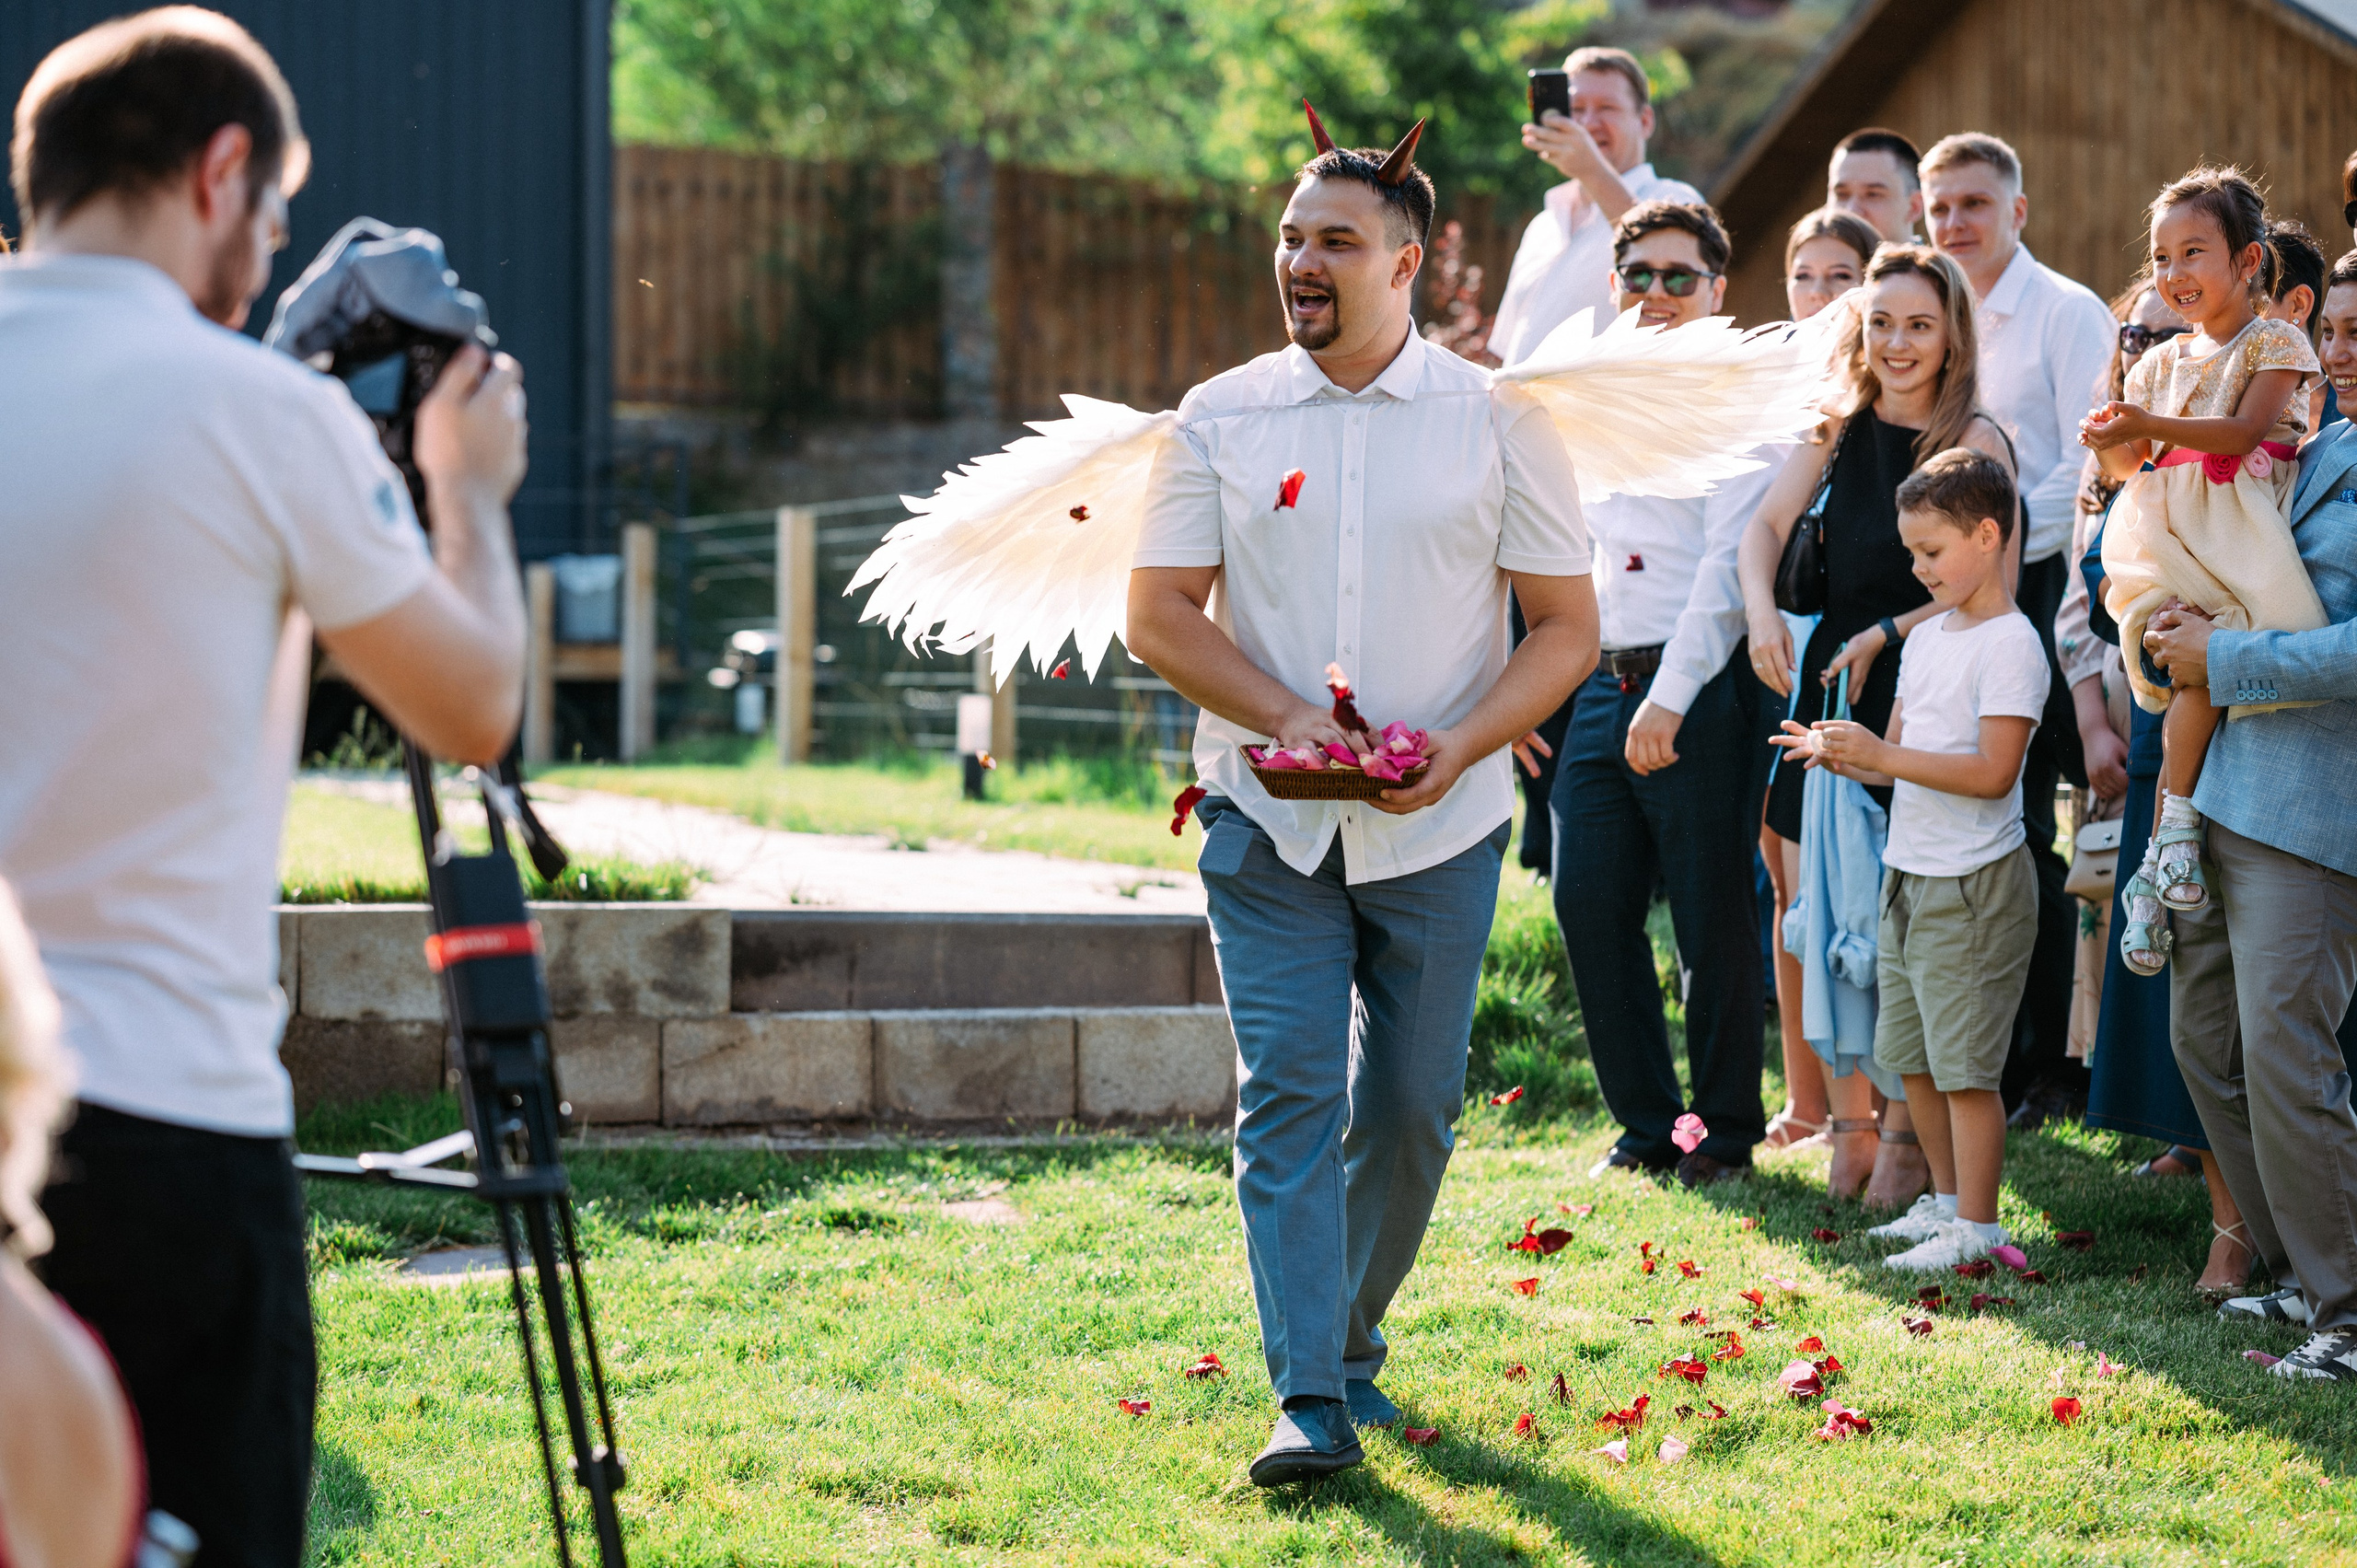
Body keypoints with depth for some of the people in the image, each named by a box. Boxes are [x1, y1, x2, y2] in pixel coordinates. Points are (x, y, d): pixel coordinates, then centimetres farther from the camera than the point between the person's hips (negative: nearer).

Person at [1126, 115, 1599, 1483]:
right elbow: (1161, 614, 2)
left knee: (1411, 1106, 7)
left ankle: (1352, 1347, 27)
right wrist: (1288, 718, -13)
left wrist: (1459, 744, -15)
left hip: (1440, 830, 0)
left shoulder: (1497, 421, 1)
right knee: (1289, 1094, -10)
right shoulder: (1221, 419, 4)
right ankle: (1310, 1402, -13)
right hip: (1268, 820, 0)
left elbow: (1569, 627, 1)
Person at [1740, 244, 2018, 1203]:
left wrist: (1889, 633, -17)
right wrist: (1761, 612, -15)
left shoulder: (1976, 440, -5)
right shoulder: (1841, 427, 10)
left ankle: (1908, 1134, 9)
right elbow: (1766, 524, 3)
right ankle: (1849, 1124, 17)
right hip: (1830, 684, 5)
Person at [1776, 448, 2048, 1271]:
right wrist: (1839, 754, -2)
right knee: (1910, 1056, 15)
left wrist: (1881, 755, -22)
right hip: (1909, 875, 9)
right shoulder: (1926, 640, 14)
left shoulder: (2010, 644, -14)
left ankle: (1976, 1226, 0)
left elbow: (1992, 771, -21)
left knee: (1964, 1062, -6)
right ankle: (1946, 1199, 27)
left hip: (1974, 885, -9)